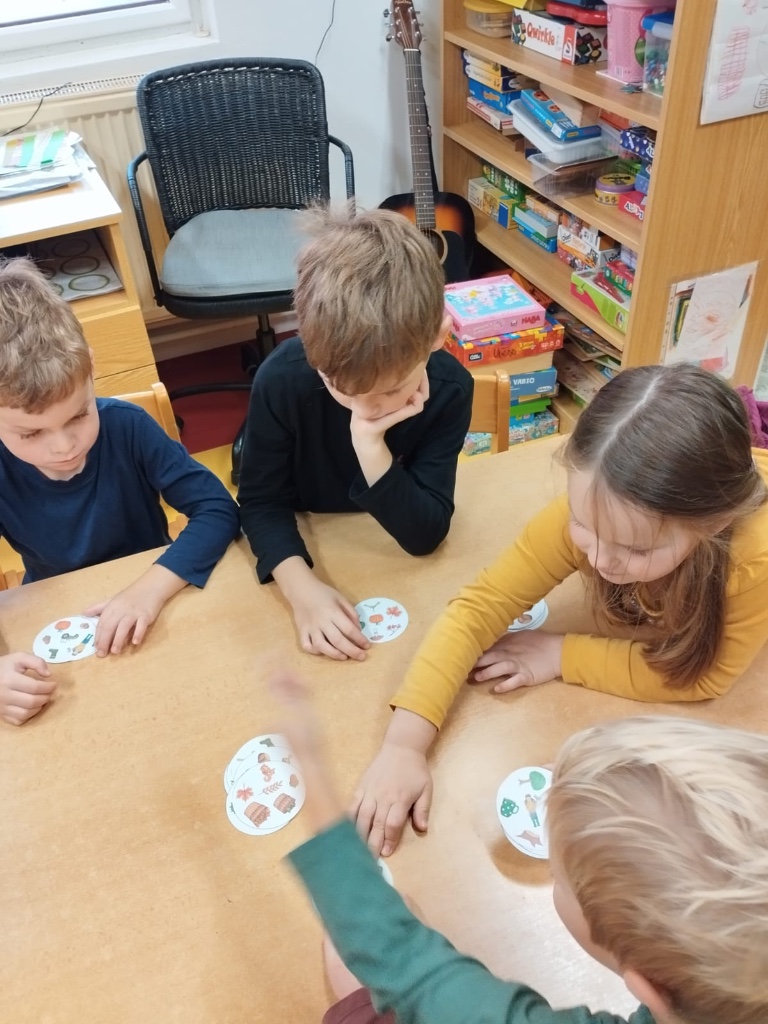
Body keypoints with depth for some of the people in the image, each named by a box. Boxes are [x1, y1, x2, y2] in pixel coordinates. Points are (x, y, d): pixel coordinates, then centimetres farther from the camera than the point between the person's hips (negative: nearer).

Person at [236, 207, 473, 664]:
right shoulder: (282, 379, -25)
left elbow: (425, 536, -23)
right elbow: (262, 501, -16)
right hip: (306, 552, -1)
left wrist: (371, 446, -37)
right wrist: (302, 586, -33)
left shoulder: (449, 388, -24)